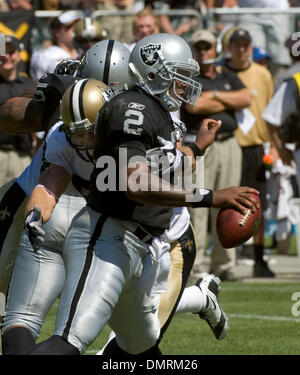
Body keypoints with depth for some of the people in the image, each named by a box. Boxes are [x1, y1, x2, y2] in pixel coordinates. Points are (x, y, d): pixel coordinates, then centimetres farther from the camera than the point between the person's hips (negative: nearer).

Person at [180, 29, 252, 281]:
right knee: (196, 206, -9)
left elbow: (246, 98, 2)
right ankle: (194, 266, -7)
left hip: (229, 145, 5)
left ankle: (224, 265, 11)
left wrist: (216, 96, -6)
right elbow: (194, 105, -14)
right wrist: (230, 102, -1)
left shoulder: (228, 77, 19)